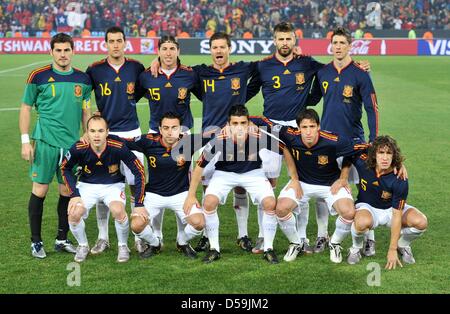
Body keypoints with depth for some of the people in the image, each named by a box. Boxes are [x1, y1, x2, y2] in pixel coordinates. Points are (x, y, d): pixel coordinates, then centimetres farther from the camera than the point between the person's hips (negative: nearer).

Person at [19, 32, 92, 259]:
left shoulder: (82, 79, 6)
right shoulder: (38, 76, -4)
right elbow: (26, 108, 1)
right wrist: (25, 141, -4)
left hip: (73, 144, 3)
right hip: (45, 142, -3)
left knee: (67, 191, 7)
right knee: (40, 190, 0)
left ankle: (62, 239, 20)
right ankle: (36, 241, 11)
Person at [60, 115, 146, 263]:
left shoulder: (118, 147, -28)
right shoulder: (79, 148, -23)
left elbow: (139, 171, -17)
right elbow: (65, 168, -2)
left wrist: (139, 204, -19)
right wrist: (74, 194, -12)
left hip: (113, 185, -1)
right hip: (87, 185, 2)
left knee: (118, 211, -31)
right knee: (74, 214, -23)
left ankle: (123, 246, -1)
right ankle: (83, 246, 9)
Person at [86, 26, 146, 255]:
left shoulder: (136, 67, 2)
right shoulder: (94, 70, 0)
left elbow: (143, 90, 20)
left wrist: (129, 102, 7)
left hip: (131, 133, 0)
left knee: (136, 183, 2)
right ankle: (103, 237, 15)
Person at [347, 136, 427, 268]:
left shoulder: (400, 180, -27)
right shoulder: (363, 162, -23)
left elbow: (396, 216, -25)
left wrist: (392, 250, -24)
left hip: (391, 209, 0)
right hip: (367, 207, 0)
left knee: (421, 222, -27)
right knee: (362, 222, -39)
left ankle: (402, 245, 7)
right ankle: (356, 248, -4)